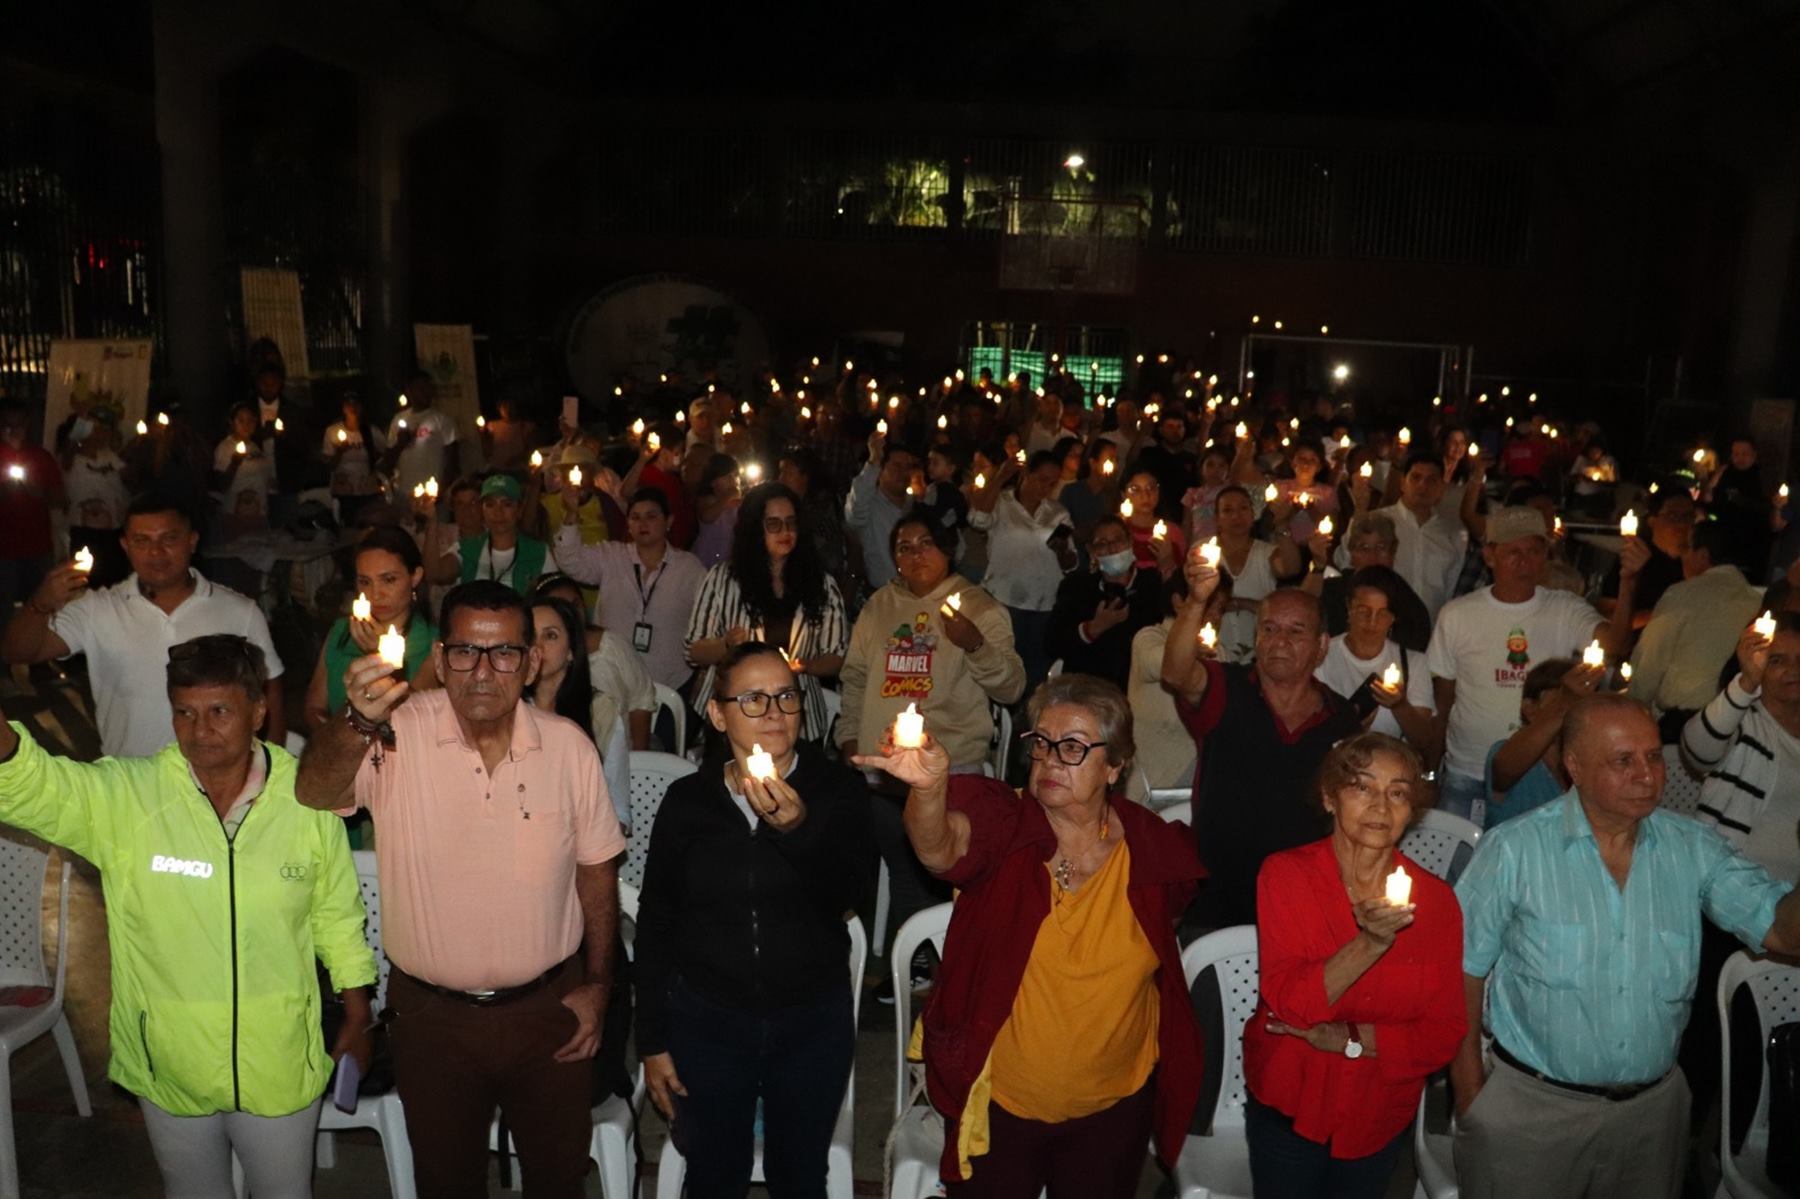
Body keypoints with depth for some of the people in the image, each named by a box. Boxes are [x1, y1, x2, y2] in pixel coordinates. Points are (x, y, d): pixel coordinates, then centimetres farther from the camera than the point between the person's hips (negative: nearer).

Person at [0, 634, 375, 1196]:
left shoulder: (308, 797, -12)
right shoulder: (122, 796, -13)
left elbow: (337, 914, -2)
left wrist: (357, 1015, 5)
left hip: (281, 1066, 0)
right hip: (169, 1066, 1)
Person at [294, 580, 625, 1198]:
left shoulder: (570, 747, -10)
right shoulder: (399, 736, -15)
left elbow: (596, 869, 0)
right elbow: (313, 793, -33)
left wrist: (597, 984, 2)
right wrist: (360, 722, -52)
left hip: (548, 1007, 1)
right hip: (430, 1014, 0)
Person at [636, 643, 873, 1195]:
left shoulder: (837, 789, -8)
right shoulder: (688, 800, -6)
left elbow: (849, 896, -21)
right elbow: (655, 925, 1)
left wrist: (799, 829, -38)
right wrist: (653, 1041, 2)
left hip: (813, 1023, 0)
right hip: (705, 1020, 0)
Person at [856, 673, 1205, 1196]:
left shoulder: (1154, 849, -10)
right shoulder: (1002, 828, -19)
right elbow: (940, 846, -42)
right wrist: (930, 787, -62)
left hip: (1113, 1108, 2)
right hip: (998, 1102, -2)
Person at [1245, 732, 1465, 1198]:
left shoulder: (1436, 898, -9)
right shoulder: (1285, 875, -15)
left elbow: (1445, 1034, -8)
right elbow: (1288, 1003, -23)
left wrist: (1349, 1039, -21)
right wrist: (1371, 942, -36)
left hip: (1383, 1119, 2)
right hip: (1289, 1107, -2)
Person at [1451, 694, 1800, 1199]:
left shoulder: (1694, 849, -3)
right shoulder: (1514, 849, -14)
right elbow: (1463, 965, -8)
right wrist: (1468, 1083, -5)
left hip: (1653, 1102, 4)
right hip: (1531, 1102, -3)